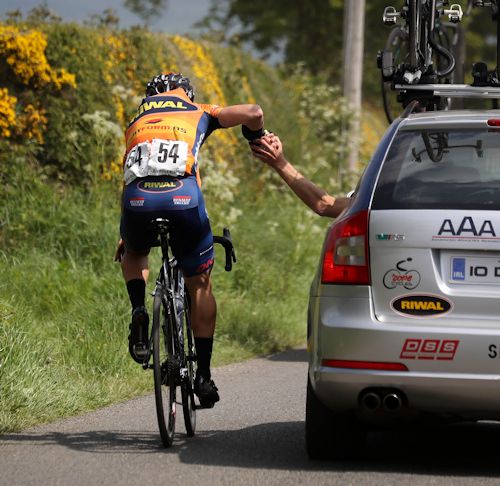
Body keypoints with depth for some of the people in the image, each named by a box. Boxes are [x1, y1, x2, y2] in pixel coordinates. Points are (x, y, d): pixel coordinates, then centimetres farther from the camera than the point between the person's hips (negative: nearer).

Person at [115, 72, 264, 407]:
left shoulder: (136, 124, 35)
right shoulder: (200, 114, 26)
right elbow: (253, 113, 12)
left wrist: (124, 237, 49)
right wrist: (258, 140, 34)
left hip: (138, 200, 2)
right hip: (183, 197, -2)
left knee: (133, 253, 37)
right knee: (200, 285, 18)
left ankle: (139, 311, 8)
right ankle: (204, 375, 15)